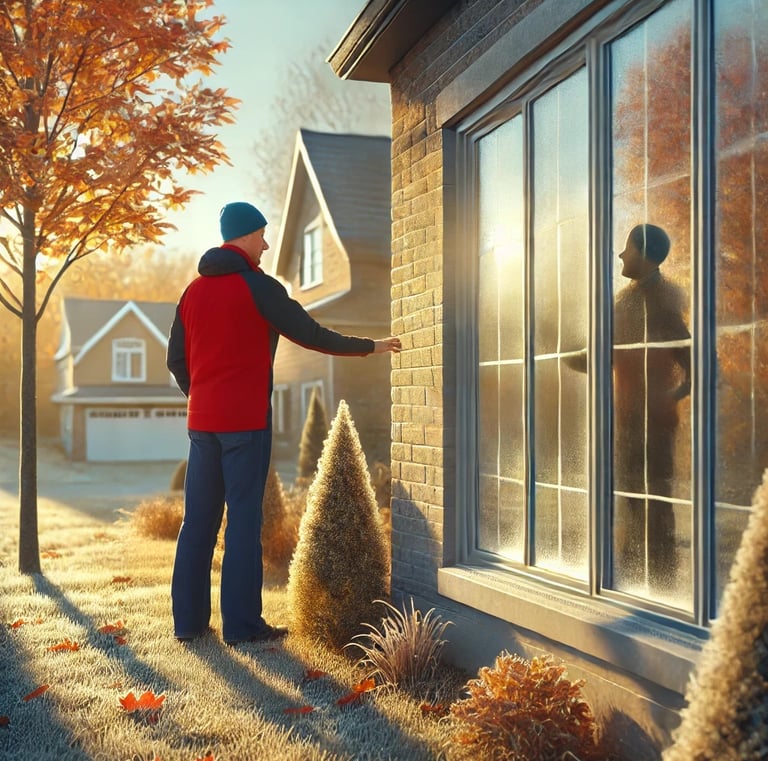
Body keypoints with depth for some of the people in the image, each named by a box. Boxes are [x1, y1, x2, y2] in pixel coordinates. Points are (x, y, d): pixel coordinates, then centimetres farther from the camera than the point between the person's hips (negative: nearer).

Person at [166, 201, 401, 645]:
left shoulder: (193, 291, 13)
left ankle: (189, 620, 13)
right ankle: (242, 624, 0)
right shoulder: (258, 286, -7)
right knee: (244, 521, -3)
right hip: (246, 421, -6)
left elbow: (176, 359, 15)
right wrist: (370, 347, 5)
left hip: (202, 421, 7)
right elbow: (312, 335, -6)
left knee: (198, 519, 9)